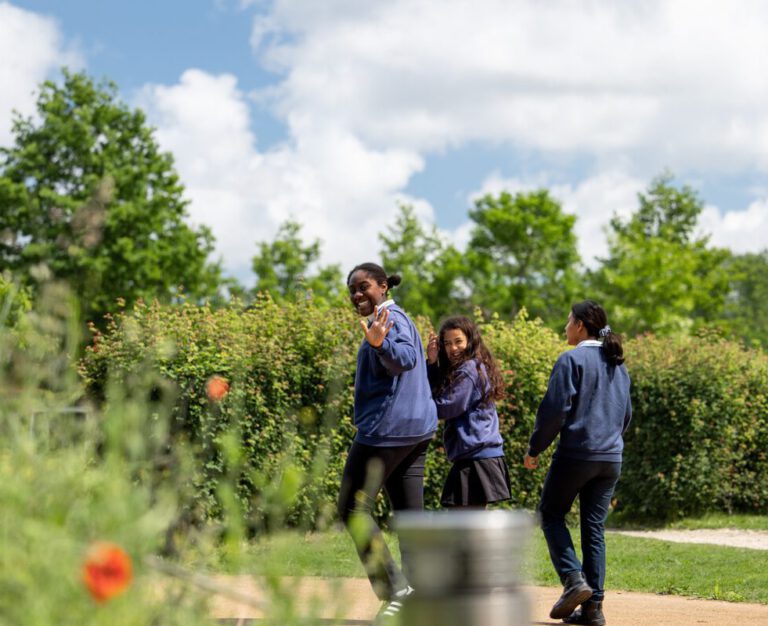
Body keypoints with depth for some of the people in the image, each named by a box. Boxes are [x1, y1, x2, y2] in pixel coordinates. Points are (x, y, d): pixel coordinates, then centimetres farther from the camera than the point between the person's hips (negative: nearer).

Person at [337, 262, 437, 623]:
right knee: (410, 514, 7)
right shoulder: (398, 319, 20)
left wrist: (380, 344, -46)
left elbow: (407, 359, -29)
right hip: (416, 429, 10)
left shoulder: (390, 318, -10)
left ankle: (394, 589, -10)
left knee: (353, 508, -5)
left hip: (388, 428, -10)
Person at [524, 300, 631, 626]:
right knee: (594, 527, 8)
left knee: (551, 515, 10)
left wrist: (534, 449, -3)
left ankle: (574, 578, -9)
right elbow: (626, 414, 20)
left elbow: (555, 410, -13)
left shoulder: (571, 360, -9)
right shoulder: (617, 365, 13)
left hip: (576, 453, -6)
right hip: (612, 458, 6)